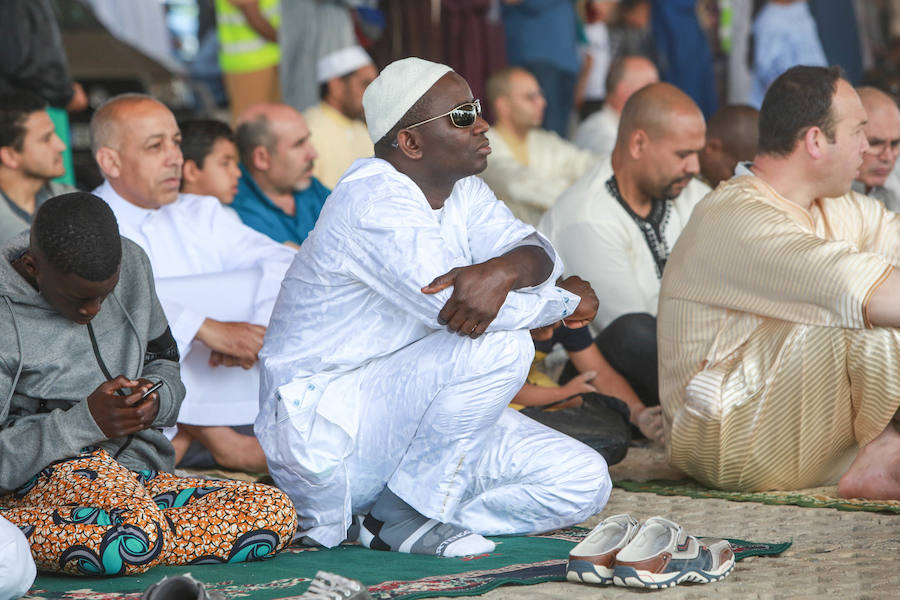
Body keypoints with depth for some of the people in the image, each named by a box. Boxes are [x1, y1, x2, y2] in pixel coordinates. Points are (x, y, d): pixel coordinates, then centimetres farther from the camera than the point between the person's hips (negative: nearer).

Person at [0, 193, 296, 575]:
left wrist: (157, 397, -4)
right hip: (40, 483, -9)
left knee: (277, 514, -17)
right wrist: (86, 421, -23)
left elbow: (164, 361, 20)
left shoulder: (132, 265, 5)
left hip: (141, 481, 9)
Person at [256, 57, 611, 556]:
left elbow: (536, 252, -4)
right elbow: (450, 303, -32)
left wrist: (504, 269, -30)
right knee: (501, 344, -29)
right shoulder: (373, 202, -21)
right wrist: (567, 301, -17)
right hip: (325, 433, -10)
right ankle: (408, 515, -14)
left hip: (403, 413, 10)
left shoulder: (459, 191, 9)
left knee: (582, 482, -1)